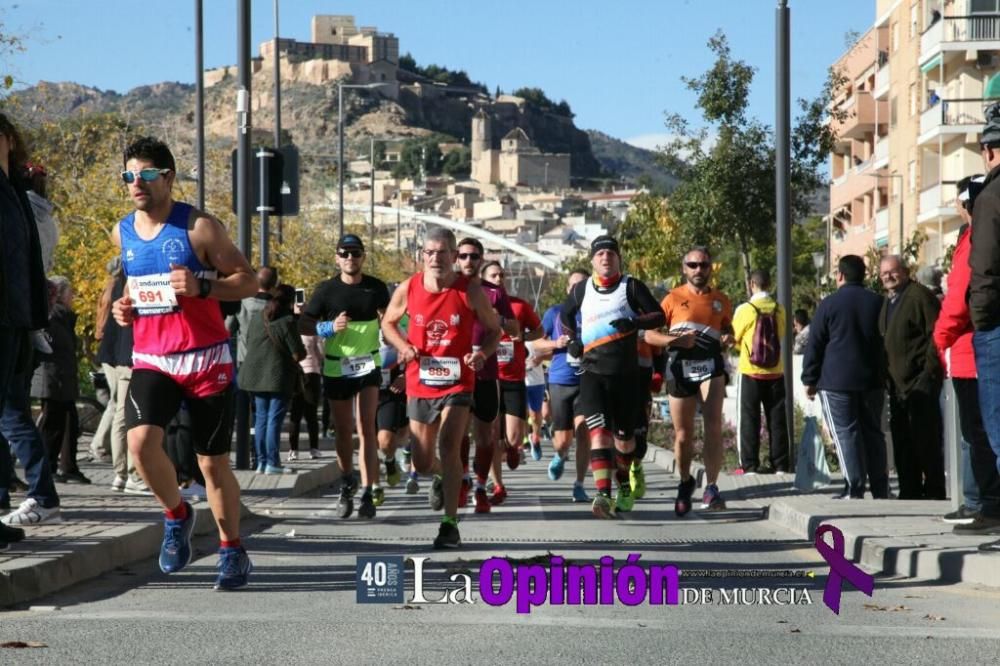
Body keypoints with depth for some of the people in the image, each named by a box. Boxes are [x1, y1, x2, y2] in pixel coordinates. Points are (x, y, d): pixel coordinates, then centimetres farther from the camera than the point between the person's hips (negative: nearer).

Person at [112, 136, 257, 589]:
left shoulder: (199, 227, -8)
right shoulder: (122, 233, 7)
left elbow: (247, 281, -6)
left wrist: (201, 287, -23)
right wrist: (124, 306, 5)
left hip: (206, 359, -3)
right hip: (151, 360, 3)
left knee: (213, 462, 4)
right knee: (140, 440, -21)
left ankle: (232, 550, 22)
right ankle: (176, 514, 5)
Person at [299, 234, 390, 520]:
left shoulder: (376, 288, 0)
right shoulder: (327, 289, -3)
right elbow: (303, 324, -2)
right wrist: (329, 327, -19)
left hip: (368, 366, -1)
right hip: (336, 369, 1)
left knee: (366, 429, -11)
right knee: (343, 432, 11)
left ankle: (367, 494, -13)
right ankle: (347, 485, 33)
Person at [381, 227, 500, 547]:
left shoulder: (471, 291, -7)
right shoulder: (408, 289, -3)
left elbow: (494, 330, 4)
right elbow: (388, 323, 14)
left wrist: (482, 354, -16)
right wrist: (404, 347, -6)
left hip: (457, 383, -3)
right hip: (419, 384, 3)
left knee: (449, 446, -21)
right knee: (421, 463, 10)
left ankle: (450, 524, -15)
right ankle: (441, 476, 49)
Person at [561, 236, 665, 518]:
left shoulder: (631, 287, 2)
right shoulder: (581, 290, 10)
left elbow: (659, 315, -1)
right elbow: (565, 315, 27)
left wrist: (634, 322, -19)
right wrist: (572, 341, 11)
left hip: (626, 373, 0)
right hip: (593, 372, 0)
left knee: (624, 434, 12)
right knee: (599, 430, -17)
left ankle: (623, 484, 36)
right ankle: (603, 494, -28)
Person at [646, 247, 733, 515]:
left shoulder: (721, 300, 10)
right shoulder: (673, 298, 3)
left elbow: (728, 329, 25)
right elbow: (650, 334, 1)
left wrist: (728, 339, 1)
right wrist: (676, 340, -16)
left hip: (711, 366, 0)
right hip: (681, 368, 0)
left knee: (713, 425, -17)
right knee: (683, 434, 6)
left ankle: (711, 488, -17)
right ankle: (685, 482, 31)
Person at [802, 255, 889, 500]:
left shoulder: (829, 304, -4)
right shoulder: (878, 303, 7)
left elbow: (814, 345, -4)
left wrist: (809, 380, 4)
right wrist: (884, 376, 21)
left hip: (836, 381, -4)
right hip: (872, 381, 4)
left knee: (846, 434, -4)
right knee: (873, 433, 10)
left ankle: (854, 489, -9)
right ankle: (880, 490, 10)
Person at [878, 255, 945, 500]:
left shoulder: (920, 295, -8)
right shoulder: (887, 303, 19)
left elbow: (936, 334, -14)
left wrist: (929, 372, -18)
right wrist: (887, 377, 16)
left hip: (920, 381, -9)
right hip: (898, 385, 9)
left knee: (926, 438, -7)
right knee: (902, 440, 9)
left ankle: (934, 491, -2)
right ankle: (910, 491, 14)